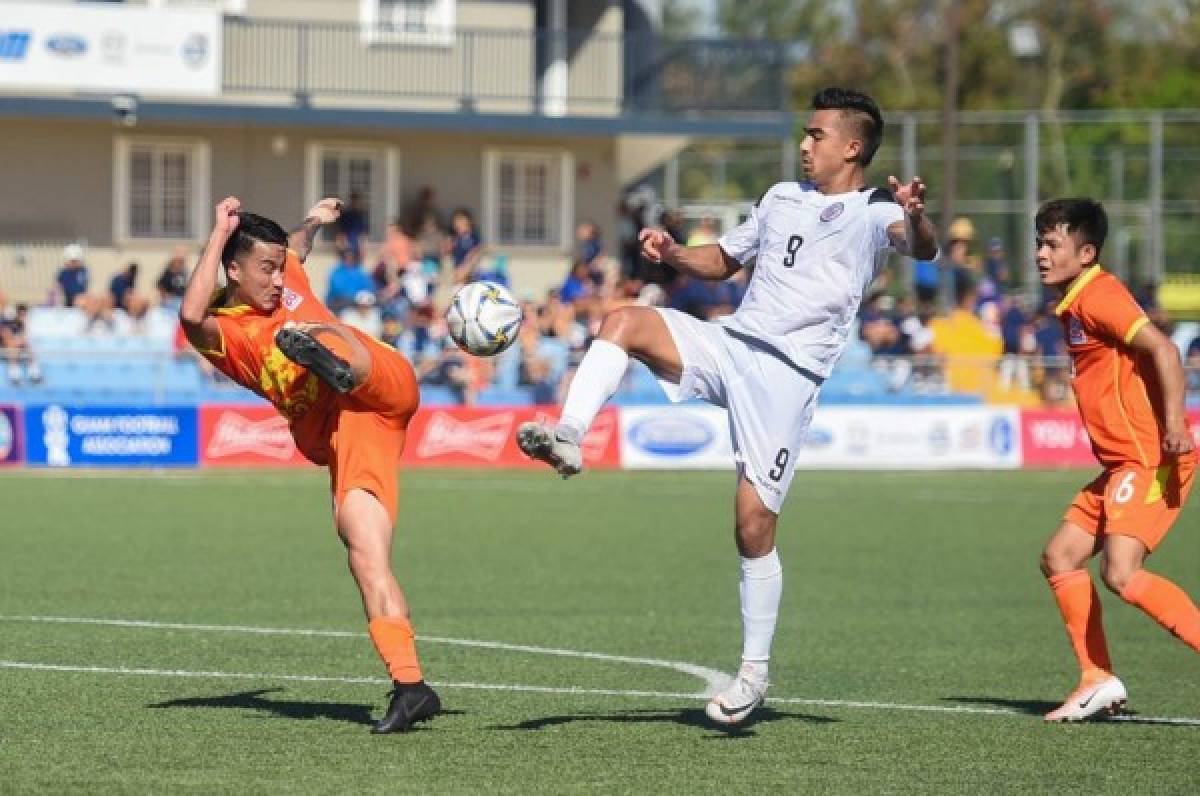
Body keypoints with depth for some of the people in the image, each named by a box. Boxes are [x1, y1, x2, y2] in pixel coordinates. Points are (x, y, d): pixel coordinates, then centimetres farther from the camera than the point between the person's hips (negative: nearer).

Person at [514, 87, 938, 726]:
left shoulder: (873, 212, -1)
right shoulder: (782, 198, 21)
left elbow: (923, 249, -22)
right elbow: (723, 260, 33)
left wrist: (915, 218, -45)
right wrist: (672, 254, 13)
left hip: (789, 373, -6)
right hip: (727, 343, 6)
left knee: (753, 522, -9)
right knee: (625, 322, -20)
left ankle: (754, 671, 4)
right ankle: (569, 437, -33)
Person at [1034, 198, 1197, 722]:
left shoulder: (1098, 296, -12)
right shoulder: (1073, 305, 17)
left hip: (1150, 459, -11)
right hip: (1122, 464, 11)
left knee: (1121, 575, -21)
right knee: (1059, 558, 10)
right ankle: (1098, 681, 12)